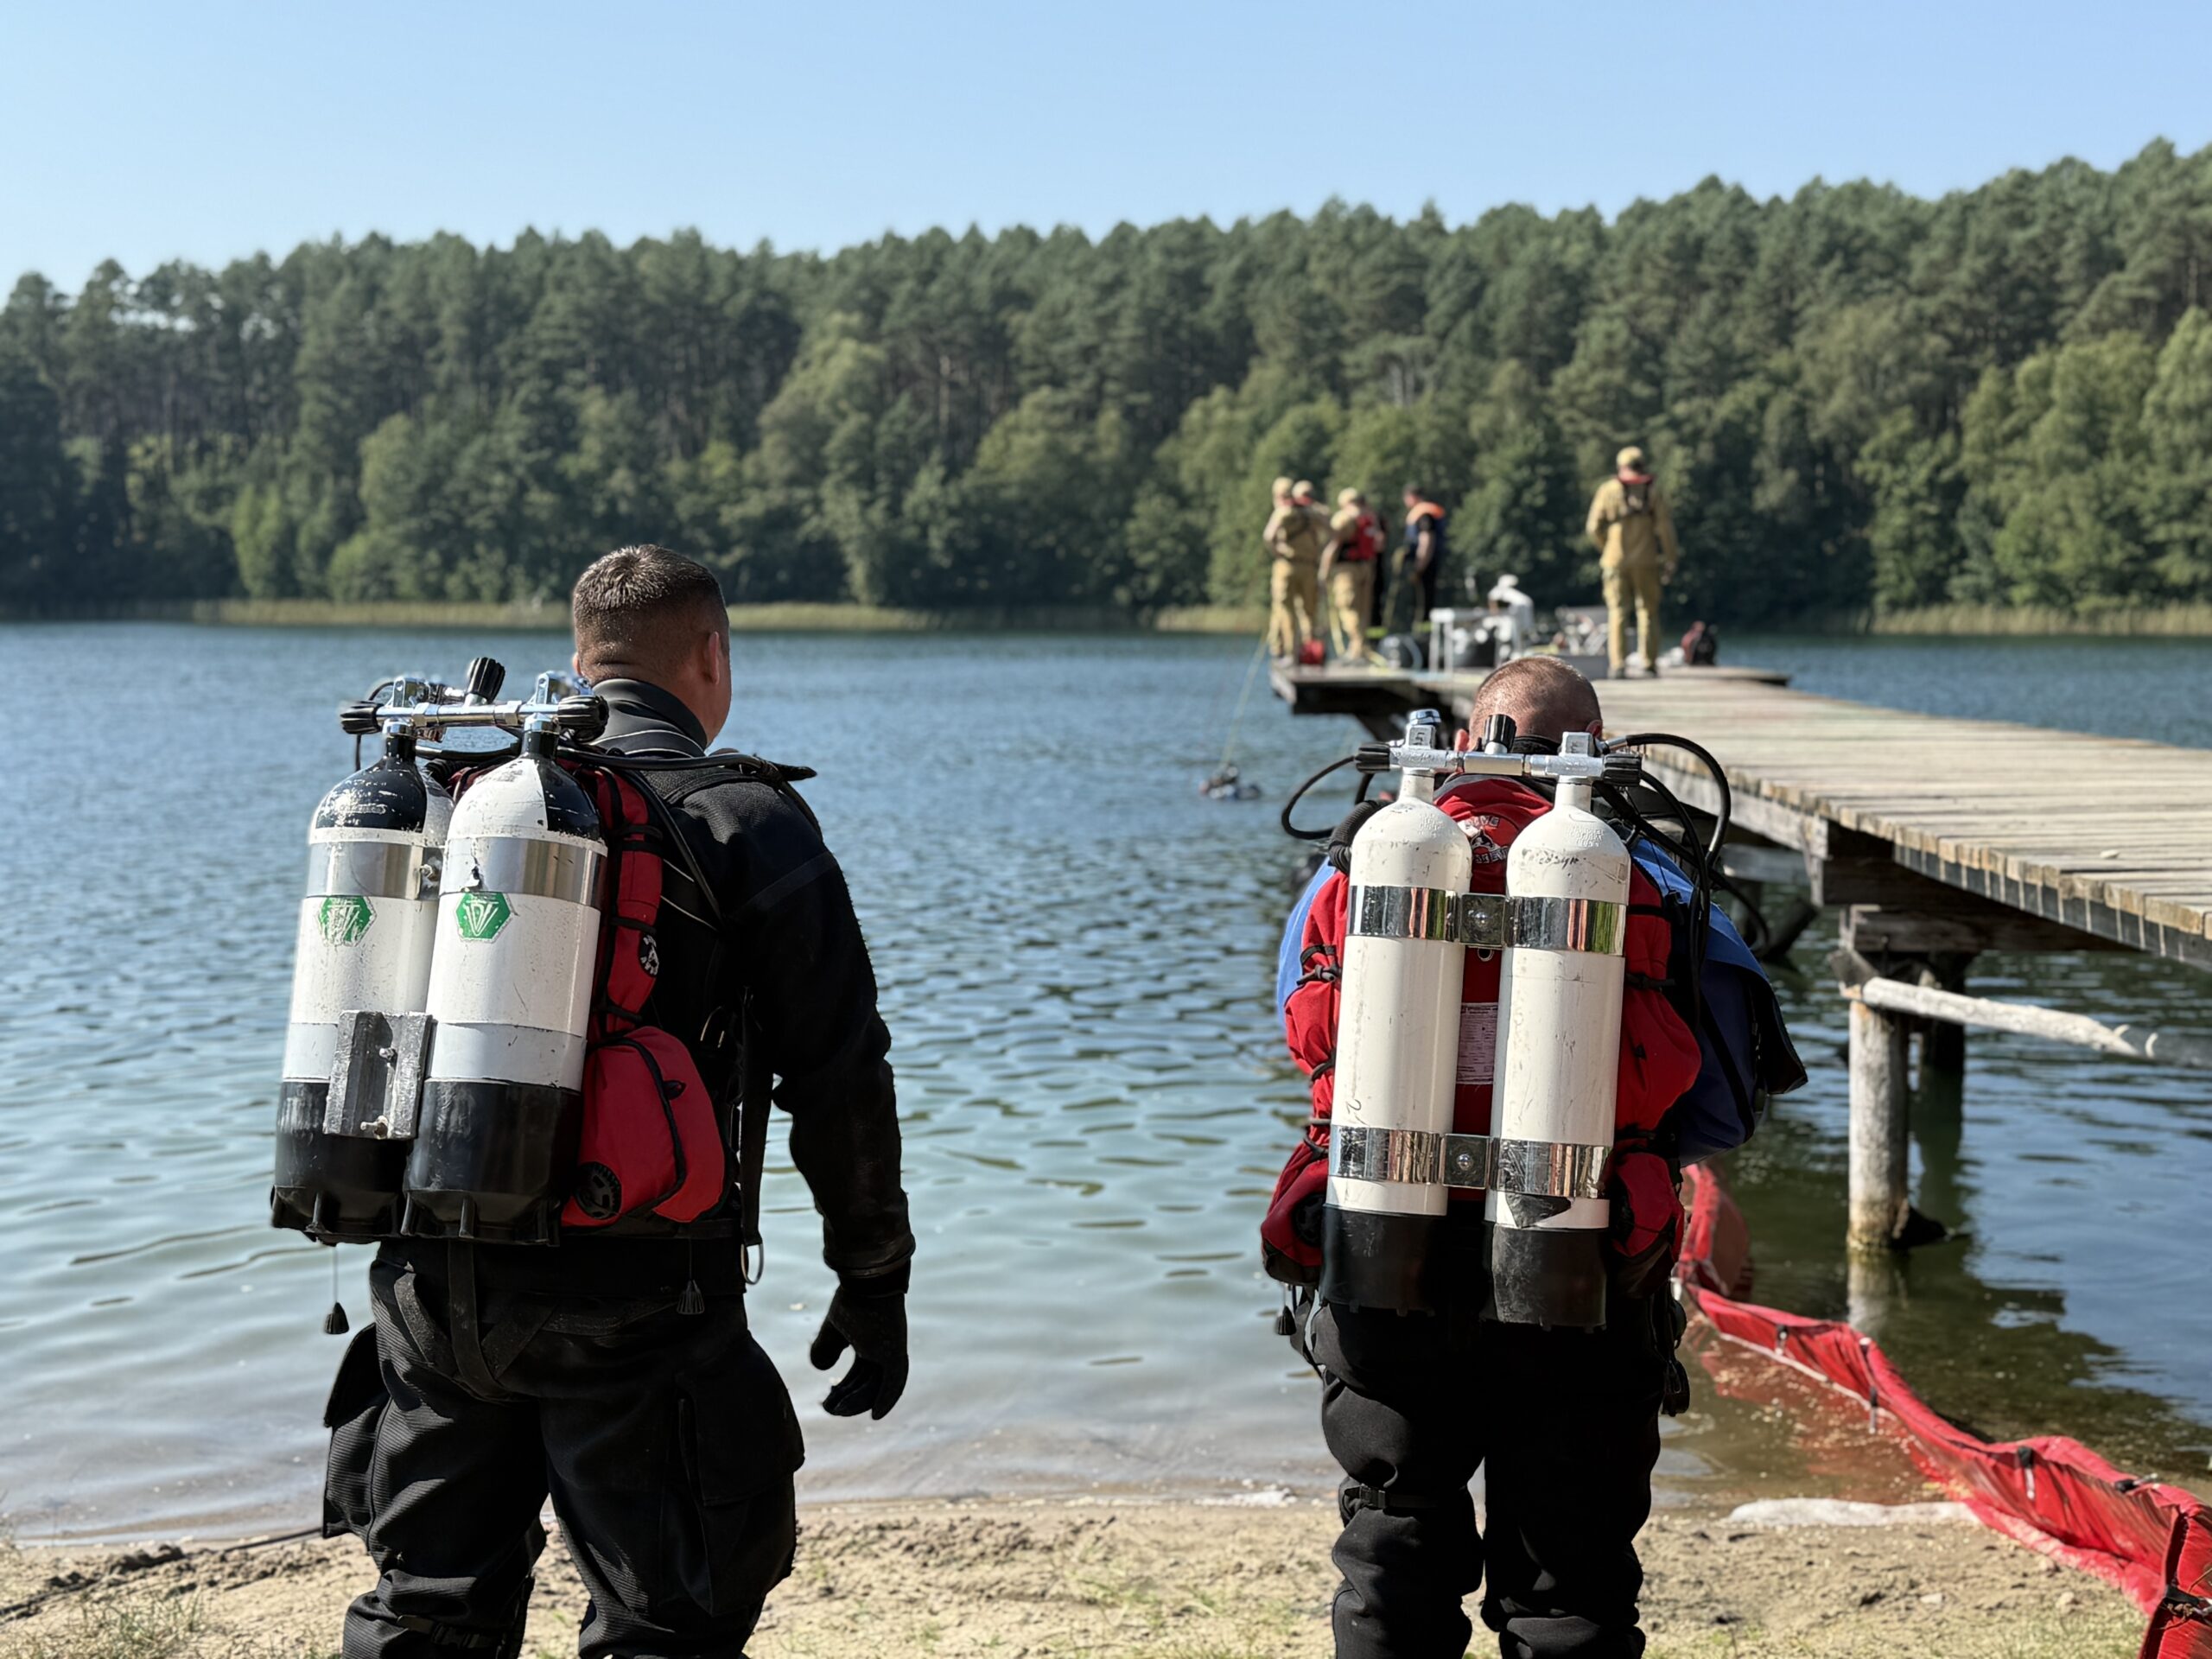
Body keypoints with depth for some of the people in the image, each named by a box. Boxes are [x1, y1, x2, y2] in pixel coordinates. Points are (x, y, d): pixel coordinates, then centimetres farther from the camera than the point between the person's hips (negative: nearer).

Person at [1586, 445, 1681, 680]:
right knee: (1648, 610, 11)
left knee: (1617, 611, 1)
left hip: (1616, 561, 0)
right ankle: (1649, 661, 9)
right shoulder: (1652, 491, 2)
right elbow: (1664, 527, -3)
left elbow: (1594, 527, 1)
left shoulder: (1607, 490, 2)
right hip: (1646, 561, 0)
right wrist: (1671, 560, 3)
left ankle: (1618, 663, -9)